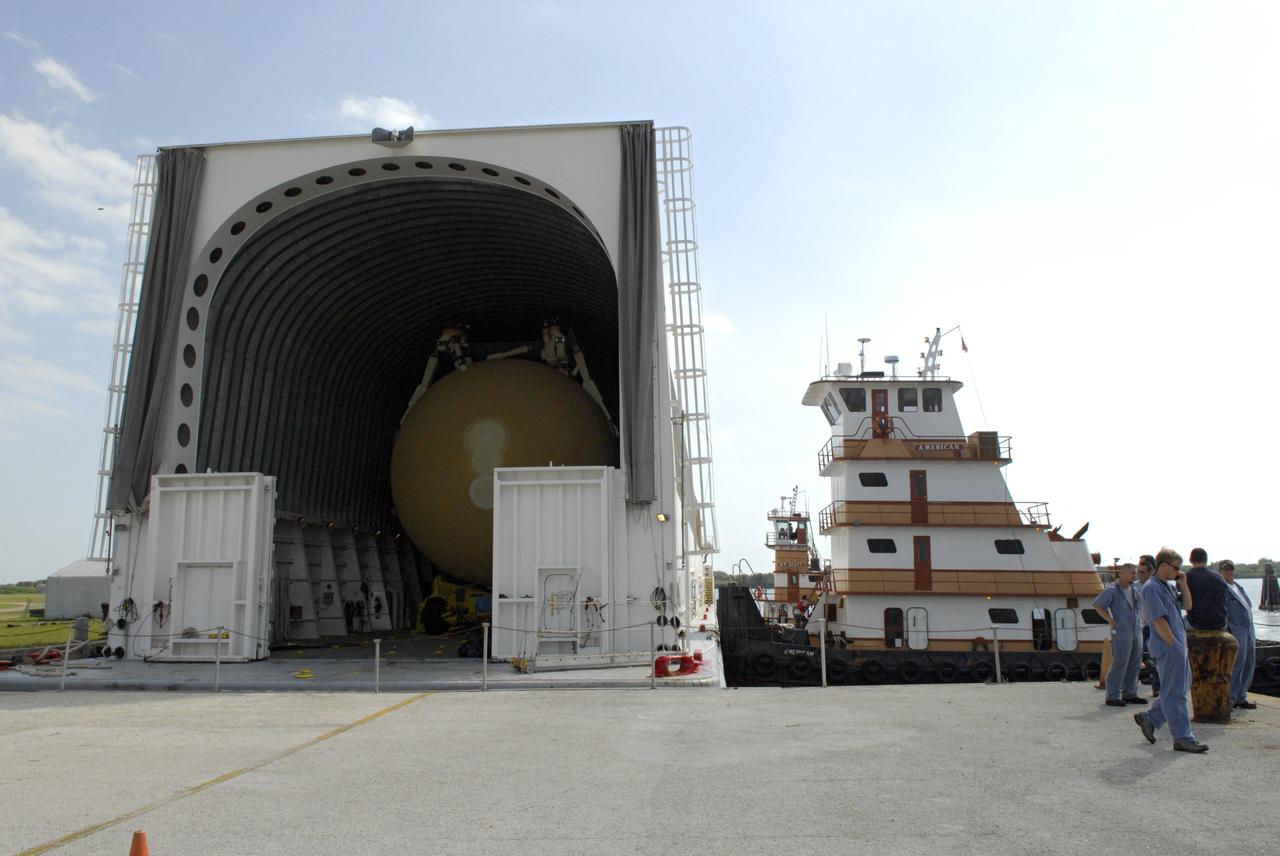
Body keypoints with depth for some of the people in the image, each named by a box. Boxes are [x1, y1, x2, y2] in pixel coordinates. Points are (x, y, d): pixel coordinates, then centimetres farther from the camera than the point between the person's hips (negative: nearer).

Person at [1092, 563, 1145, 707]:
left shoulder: (1134, 590, 13)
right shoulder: (1111, 590, -9)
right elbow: (1097, 605, -13)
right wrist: (1111, 621, -14)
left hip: (1136, 631, 8)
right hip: (1121, 632, -8)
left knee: (1134, 664, 9)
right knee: (1119, 664, -8)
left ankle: (1130, 694, 18)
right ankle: (1112, 696, -3)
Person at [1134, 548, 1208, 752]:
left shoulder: (1166, 586, 17)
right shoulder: (1152, 588, -14)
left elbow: (1188, 606, 19)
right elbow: (1159, 621, -19)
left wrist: (1183, 583, 9)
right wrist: (1173, 645, -17)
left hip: (1177, 646, 10)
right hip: (1168, 648, -10)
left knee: (1183, 687, 16)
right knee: (1175, 693, -3)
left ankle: (1149, 719, 23)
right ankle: (1183, 738, 3)